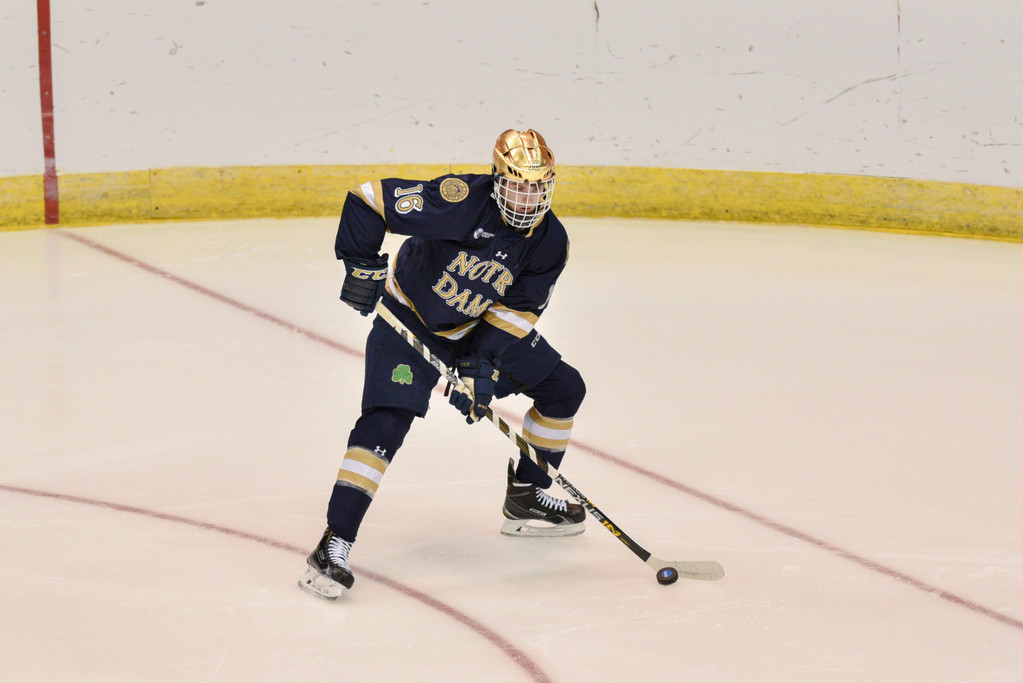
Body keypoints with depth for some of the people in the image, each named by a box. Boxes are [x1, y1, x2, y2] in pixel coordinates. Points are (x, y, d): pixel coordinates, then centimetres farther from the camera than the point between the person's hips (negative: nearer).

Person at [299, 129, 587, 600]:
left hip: (483, 329, 6)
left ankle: (527, 498, 26)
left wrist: (482, 367, -21)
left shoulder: (550, 242, -11)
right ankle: (333, 547, -25)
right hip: (409, 320, -6)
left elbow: (515, 311, -11)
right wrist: (362, 265, -23)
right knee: (386, 421, -23)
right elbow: (368, 199, -25)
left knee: (563, 389, 8)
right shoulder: (459, 200, -29)